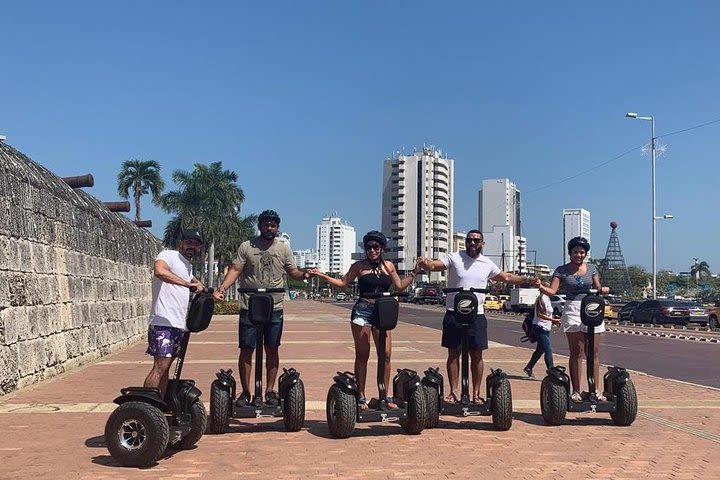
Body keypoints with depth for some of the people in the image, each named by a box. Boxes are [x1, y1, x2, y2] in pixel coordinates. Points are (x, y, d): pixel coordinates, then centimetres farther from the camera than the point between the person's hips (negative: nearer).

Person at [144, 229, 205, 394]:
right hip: (163, 323, -9)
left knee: (165, 367, 11)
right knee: (160, 366, -14)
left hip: (178, 324, 9)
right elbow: (159, 271, -31)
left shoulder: (189, 266, 21)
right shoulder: (168, 255, -6)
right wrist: (188, 284, -31)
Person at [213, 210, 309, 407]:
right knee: (246, 350, 2)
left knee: (272, 350, 6)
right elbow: (235, 270, -4)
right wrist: (222, 288, -18)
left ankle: (270, 391, 17)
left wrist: (304, 275, -11)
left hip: (275, 309, 2)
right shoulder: (246, 247, 0)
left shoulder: (283, 248, 8)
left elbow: (292, 271, 10)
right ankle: (245, 392, 13)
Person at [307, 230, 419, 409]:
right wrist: (321, 275, 0)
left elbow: (400, 286, 21)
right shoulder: (359, 266, 3)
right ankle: (361, 396, 8)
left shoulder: (388, 266, 12)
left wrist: (415, 271, 18)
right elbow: (343, 283, 7)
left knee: (386, 354, -2)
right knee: (362, 355, 1)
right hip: (362, 312, -3)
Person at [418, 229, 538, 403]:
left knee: (477, 356, 5)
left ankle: (476, 393, 15)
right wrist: (425, 263, -38)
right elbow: (435, 265, -15)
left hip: (477, 315, 2)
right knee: (453, 354, 5)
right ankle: (453, 391, 14)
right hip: (454, 314, -2)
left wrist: (528, 281, 14)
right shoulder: (454, 258, -3)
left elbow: (506, 277, 20)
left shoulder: (487, 263, 8)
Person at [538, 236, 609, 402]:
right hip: (572, 309, -3)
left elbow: (597, 289, 15)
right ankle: (576, 391, -1)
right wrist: (540, 287, -28)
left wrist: (603, 289, -8)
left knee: (593, 353, 3)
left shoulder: (591, 268, 12)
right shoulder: (562, 270, 2)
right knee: (576, 353, -4)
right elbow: (552, 290, -8)